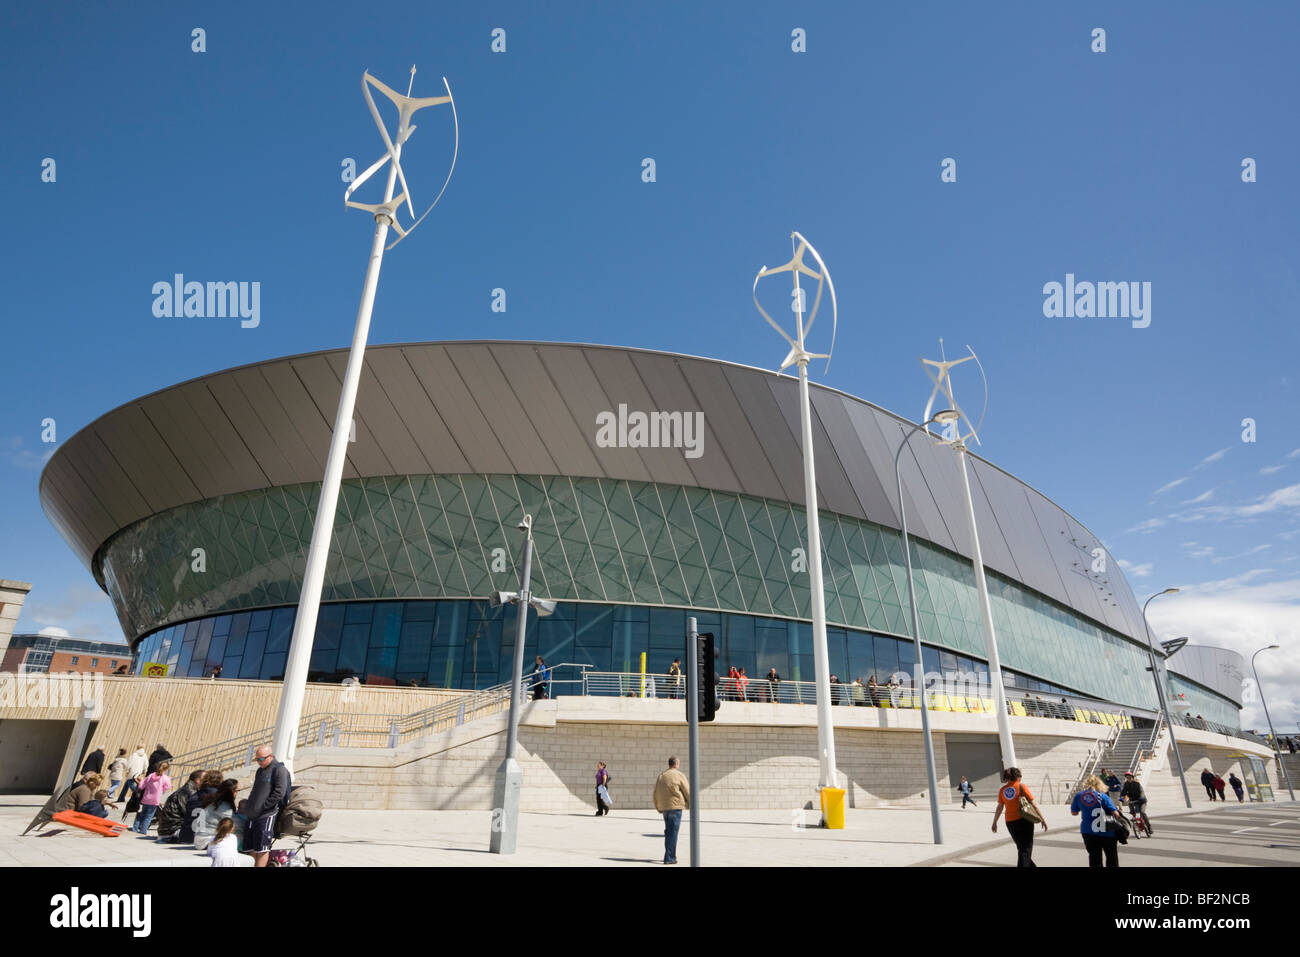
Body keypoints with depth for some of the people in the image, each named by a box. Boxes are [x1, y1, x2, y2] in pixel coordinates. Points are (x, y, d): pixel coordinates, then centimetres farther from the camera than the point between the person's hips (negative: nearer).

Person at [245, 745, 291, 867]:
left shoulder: (279, 770, -9)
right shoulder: (260, 770, 18)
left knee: (262, 849, -6)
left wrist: (263, 806, -16)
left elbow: (279, 793, -16)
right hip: (253, 815, 8)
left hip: (267, 815, -8)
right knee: (251, 848, 11)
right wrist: (250, 806, 14)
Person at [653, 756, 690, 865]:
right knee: (673, 832, -4)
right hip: (675, 807, -6)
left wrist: (658, 808, 21)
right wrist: (691, 805, 12)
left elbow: (656, 793, 13)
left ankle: (671, 855, 23)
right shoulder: (679, 775, -4)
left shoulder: (661, 776, 12)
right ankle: (669, 858, -6)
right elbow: (687, 792, -2)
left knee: (668, 831, 17)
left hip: (664, 808, 6)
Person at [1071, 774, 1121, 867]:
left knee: (1094, 857, 12)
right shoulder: (1103, 796, -8)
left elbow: (1074, 812, 12)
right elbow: (1115, 813, -12)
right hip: (1106, 832, -2)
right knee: (1112, 858, 14)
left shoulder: (1079, 796, 1)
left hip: (1088, 832, 2)